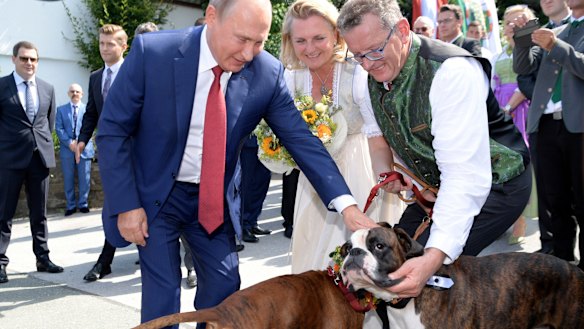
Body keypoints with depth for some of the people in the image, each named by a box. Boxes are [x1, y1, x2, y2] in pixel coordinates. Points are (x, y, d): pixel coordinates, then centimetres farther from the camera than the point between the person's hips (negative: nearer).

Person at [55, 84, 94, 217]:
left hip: (84, 148, -1)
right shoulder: (61, 109, 12)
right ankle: (70, 205, 12)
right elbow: (59, 128, 2)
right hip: (67, 149, 1)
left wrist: (79, 142, -12)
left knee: (84, 179, 1)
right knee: (68, 179, 4)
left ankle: (83, 204, 12)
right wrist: (69, 143, -12)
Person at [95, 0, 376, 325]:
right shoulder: (152, 52, -20)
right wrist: (125, 205, -15)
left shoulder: (268, 72, -13)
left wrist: (347, 205, -22)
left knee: (224, 289, 6)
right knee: (163, 294, -1)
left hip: (216, 199, 3)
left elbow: (300, 138, -12)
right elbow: (113, 131, -12)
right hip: (155, 194, -2)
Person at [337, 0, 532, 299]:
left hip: (494, 183, -7)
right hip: (433, 185, 8)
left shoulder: (453, 71, -31)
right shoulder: (373, 75, -7)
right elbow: (377, 132, 10)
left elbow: (466, 177, -37)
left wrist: (434, 258, -46)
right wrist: (385, 174, -12)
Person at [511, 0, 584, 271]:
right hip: (546, 125, 5)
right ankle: (561, 260, 17)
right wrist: (522, 40, -5)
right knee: (555, 201, 8)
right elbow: (524, 68, 11)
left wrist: (554, 46, -17)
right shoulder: (553, 33, 18)